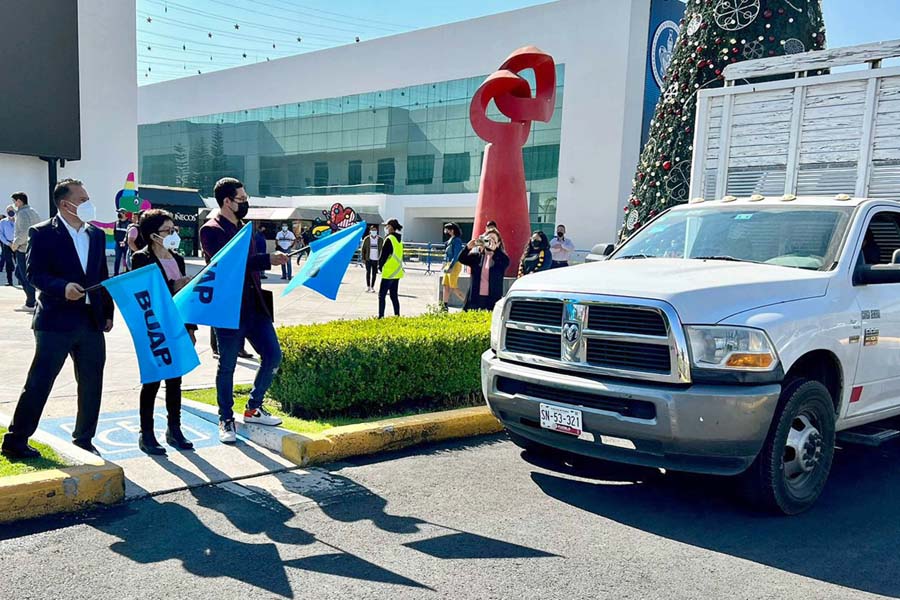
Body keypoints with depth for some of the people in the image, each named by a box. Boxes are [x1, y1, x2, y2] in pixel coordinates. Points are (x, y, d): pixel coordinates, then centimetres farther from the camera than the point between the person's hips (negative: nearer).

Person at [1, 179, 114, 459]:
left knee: (92, 386, 10)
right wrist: (63, 287, -27)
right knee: (38, 384, 0)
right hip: (56, 321, -6)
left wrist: (108, 312, 13)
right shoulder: (43, 233, -4)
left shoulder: (97, 234, 13)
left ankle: (84, 440, 24)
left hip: (92, 321, 6)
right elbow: (34, 272, -11)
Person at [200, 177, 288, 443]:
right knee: (227, 366, 3)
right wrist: (268, 259, -23)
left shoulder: (243, 228, 16)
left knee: (273, 355, 5)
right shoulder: (211, 230, -9)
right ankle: (226, 420, 18)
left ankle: (253, 408, 23)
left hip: (254, 306, 7)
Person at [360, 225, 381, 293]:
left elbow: (382, 249, 5)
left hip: (376, 259, 1)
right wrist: (363, 258, -2)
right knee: (368, 272, 5)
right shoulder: (366, 239, 0)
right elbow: (362, 249, 3)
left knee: (374, 273, 4)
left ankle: (372, 287, 13)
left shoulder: (380, 239, 2)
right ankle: (368, 286, 16)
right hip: (368, 259, -1)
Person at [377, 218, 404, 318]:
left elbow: (384, 255, -13)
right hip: (397, 272, 9)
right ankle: (397, 315, 14)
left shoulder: (389, 239, -14)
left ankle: (381, 316, -8)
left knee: (382, 295, -4)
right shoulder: (399, 240, 12)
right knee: (394, 295, 13)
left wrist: (380, 266, 2)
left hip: (388, 272, -8)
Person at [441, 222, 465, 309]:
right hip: (448, 265, 9)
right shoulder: (450, 241, 14)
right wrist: (445, 264, 15)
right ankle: (445, 305, 12)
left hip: (455, 265, -9)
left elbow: (456, 255, -19)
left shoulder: (457, 240, -14)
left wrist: (451, 267, -22)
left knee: (453, 287, -7)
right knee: (446, 285, 8)